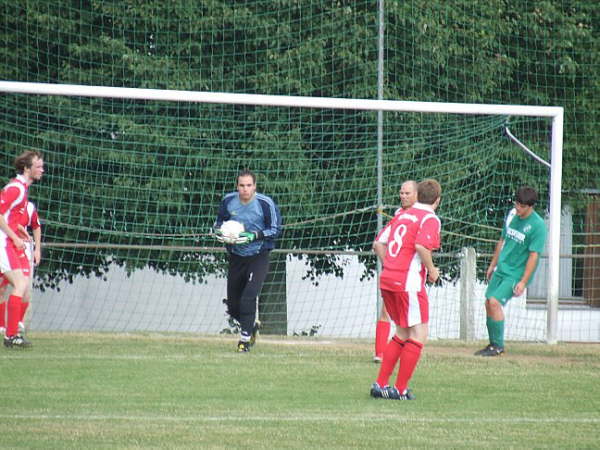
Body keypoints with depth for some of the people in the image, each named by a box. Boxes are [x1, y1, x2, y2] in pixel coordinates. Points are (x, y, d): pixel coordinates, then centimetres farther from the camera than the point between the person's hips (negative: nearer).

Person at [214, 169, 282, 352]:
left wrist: (255, 236, -23)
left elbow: (276, 229, -8)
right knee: (233, 305, 10)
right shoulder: (228, 201, -1)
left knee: (248, 298, -21)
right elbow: (219, 222, 14)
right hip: (235, 257, 5)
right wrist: (220, 232, -9)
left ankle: (245, 338, -11)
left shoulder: (266, 203, -14)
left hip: (258, 257, -5)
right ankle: (252, 325, 40)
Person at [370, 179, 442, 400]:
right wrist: (431, 270, -9)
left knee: (403, 333, 19)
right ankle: (400, 390, -1)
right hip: (409, 282, -8)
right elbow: (421, 246, -23)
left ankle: (380, 384, 16)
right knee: (419, 334, 1)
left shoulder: (402, 215, 16)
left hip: (387, 280, 8)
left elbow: (379, 243, 16)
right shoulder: (430, 219, -7)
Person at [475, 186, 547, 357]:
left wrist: (523, 282, -19)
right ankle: (493, 344, 20)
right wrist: (493, 265, 22)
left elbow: (533, 255, -17)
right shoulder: (511, 215, 5)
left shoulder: (537, 225, -16)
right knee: (489, 303, 7)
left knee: (495, 302, -17)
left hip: (516, 273, -7)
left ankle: (498, 346, -6)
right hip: (501, 269, 7)